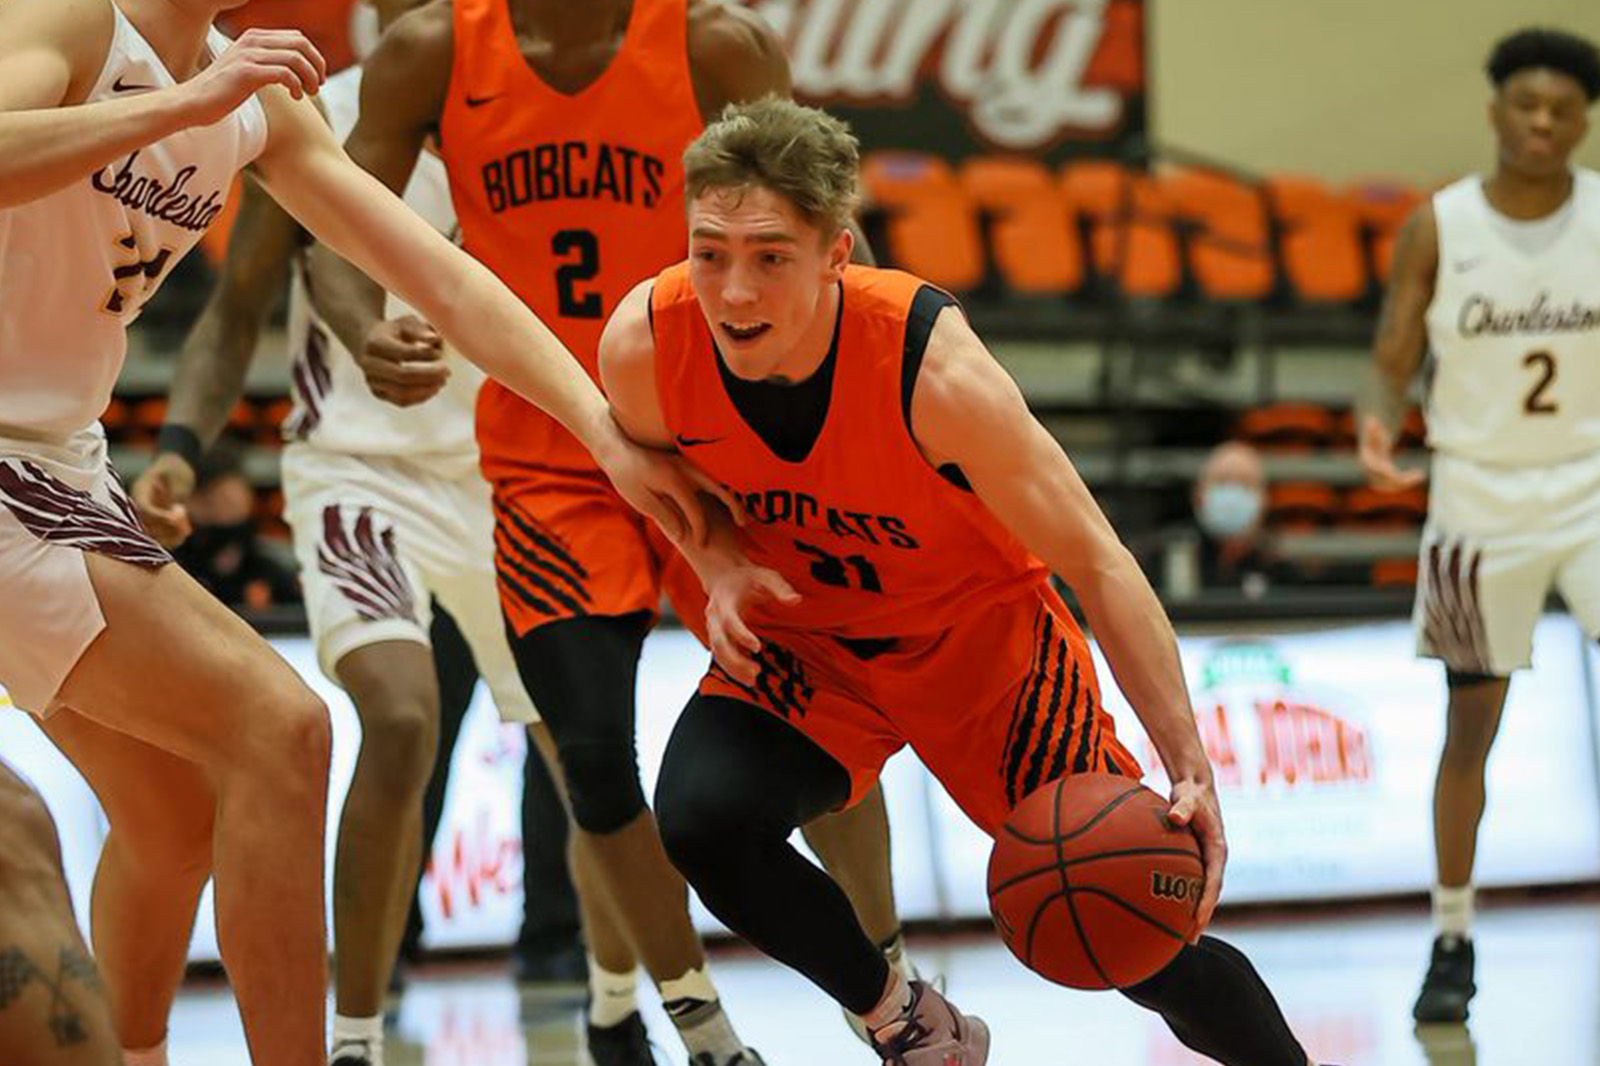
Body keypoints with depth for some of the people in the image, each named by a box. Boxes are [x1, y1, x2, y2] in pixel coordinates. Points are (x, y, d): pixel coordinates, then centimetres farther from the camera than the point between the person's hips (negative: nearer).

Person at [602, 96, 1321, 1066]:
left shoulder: (933, 367, -34)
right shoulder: (642, 347, -25)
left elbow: (1095, 561, -26)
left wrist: (1190, 767, -32)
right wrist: (721, 568, -20)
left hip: (980, 632, -3)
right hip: (803, 634, 3)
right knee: (700, 822, -26)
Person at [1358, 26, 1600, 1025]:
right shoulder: (1437, 228, -5)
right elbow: (1394, 363, -3)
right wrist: (1381, 424, -23)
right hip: (1479, 496, 0)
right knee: (1471, 727, 8)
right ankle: (1453, 942, 21)